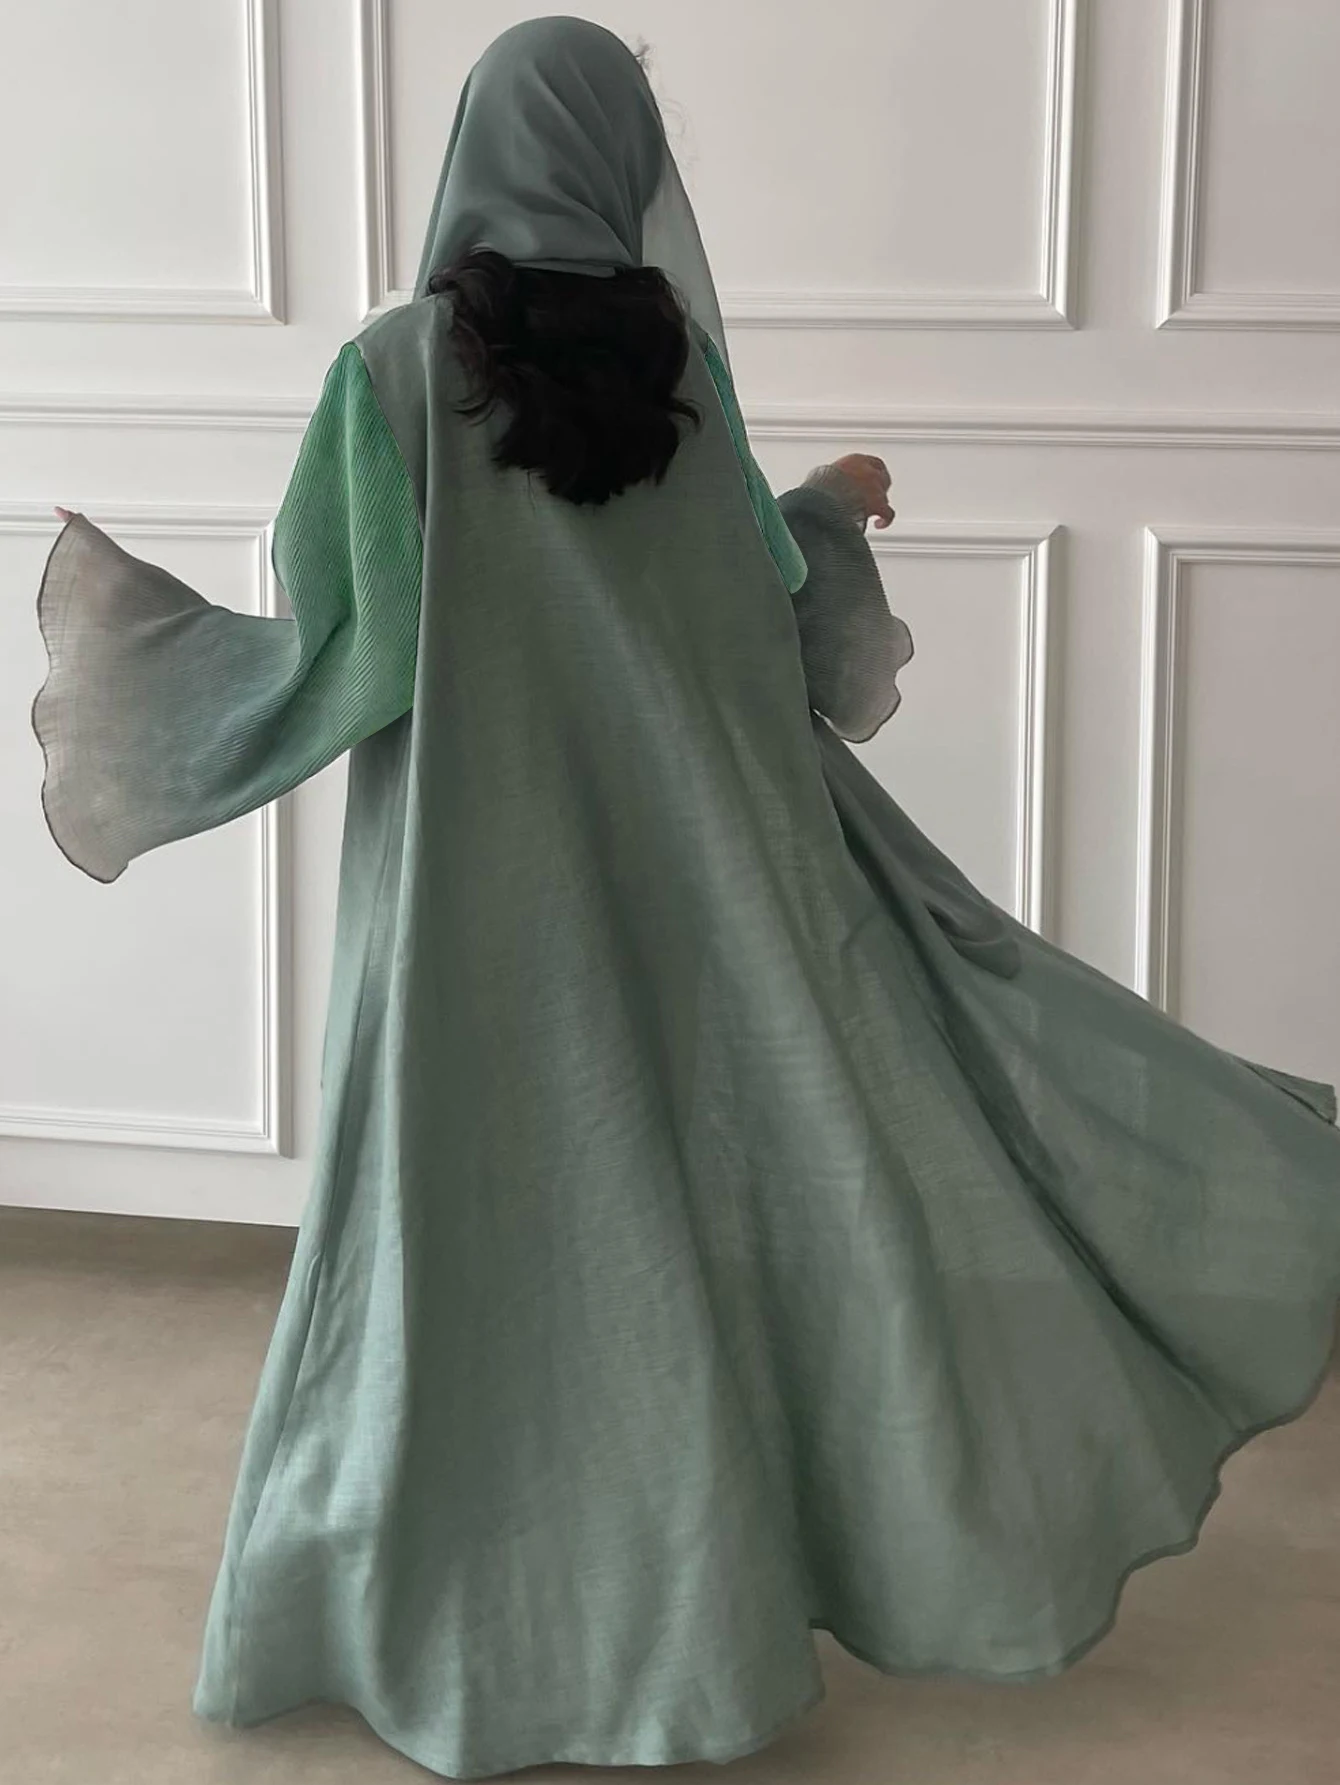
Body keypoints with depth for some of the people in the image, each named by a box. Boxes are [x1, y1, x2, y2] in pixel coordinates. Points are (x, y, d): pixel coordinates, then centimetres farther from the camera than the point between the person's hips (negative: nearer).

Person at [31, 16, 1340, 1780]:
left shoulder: (399, 370, -11)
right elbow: (773, 633, 3)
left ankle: (482, 1633, 18)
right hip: (687, 877, 2)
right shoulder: (681, 363, -2)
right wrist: (830, 514, 24)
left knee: (498, 1235, 7)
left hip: (487, 897, -2)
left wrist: (122, 619, 0)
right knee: (716, 1201, 13)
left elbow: (346, 654, -13)